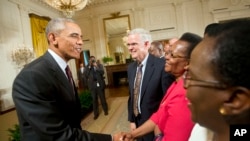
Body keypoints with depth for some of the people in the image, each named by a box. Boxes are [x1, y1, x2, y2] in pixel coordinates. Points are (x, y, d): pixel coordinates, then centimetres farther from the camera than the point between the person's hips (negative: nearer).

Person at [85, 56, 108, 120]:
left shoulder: (99, 65, 5)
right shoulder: (88, 67, 4)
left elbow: (102, 72, -11)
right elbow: (86, 75, -10)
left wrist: (96, 66, -19)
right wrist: (89, 66, -13)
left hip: (99, 84, 0)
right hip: (92, 85, 0)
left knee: (102, 98, 11)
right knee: (94, 100, 4)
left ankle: (105, 110, 29)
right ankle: (96, 113, 14)